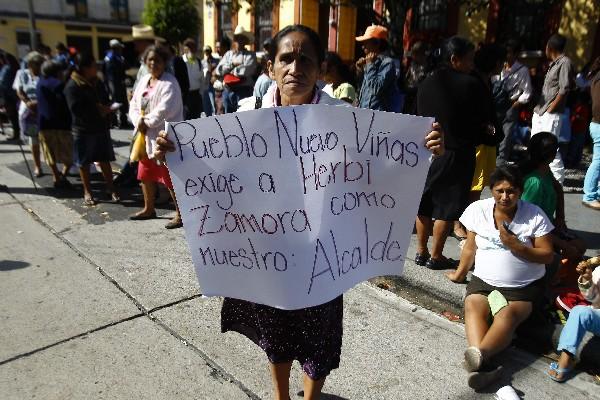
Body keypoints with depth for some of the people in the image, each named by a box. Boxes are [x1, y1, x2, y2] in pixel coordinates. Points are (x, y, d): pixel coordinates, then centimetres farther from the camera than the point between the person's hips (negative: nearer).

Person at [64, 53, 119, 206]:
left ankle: (111, 189, 19)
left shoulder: (97, 82, 8)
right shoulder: (72, 86, -14)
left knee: (105, 160, 9)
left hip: (101, 128, 6)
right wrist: (97, 110, -15)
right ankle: (87, 192, 19)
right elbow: (76, 109, -20)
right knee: (84, 163, 7)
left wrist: (105, 109, -2)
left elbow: (105, 100, 18)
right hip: (83, 130, -5)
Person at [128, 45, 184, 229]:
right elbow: (134, 105, 11)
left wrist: (146, 122, -12)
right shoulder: (144, 80, 13)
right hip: (146, 136, 9)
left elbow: (164, 110, -23)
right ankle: (149, 209, 36)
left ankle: (180, 213, 4)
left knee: (170, 177, -6)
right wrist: (138, 121, -8)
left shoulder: (169, 83, -13)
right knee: (146, 174, 19)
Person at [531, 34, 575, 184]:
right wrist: (539, 107, 13)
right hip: (540, 113, 10)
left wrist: (550, 109, -14)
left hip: (551, 115, -10)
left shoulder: (565, 62, -9)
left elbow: (564, 89, -16)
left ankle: (558, 181, -6)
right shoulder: (554, 63, 18)